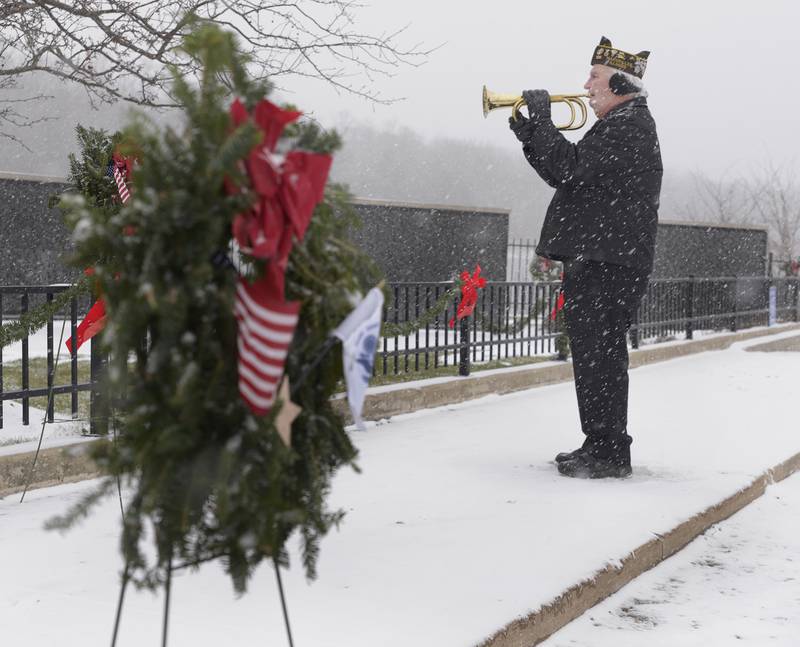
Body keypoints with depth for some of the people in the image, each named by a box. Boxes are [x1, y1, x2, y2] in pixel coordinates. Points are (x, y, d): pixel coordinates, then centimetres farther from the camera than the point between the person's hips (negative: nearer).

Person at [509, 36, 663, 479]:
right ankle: (601, 447, 25)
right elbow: (566, 173, 22)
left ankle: (608, 453, -4)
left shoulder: (629, 126, -13)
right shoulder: (620, 124, 22)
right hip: (597, 260, 11)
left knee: (599, 355, -9)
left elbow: (572, 169, -24)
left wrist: (540, 118, -14)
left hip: (608, 265, -11)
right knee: (596, 355, 16)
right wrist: (530, 132, 13)